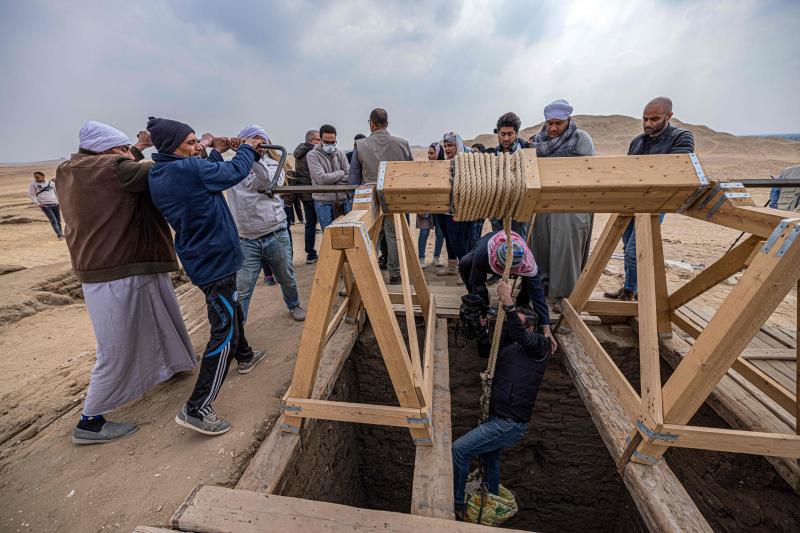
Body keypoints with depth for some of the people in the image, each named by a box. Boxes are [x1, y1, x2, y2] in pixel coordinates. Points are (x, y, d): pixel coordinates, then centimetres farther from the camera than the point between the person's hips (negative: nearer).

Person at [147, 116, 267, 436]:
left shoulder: (157, 176, 6)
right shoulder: (188, 168, -20)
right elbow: (236, 172, -11)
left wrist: (216, 153, 17)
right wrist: (247, 148, 6)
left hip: (202, 258, 10)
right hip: (215, 259, -10)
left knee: (231, 310, 27)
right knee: (224, 332, -7)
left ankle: (244, 357, 48)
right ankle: (197, 409, -1)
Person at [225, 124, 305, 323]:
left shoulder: (272, 165, 3)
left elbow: (270, 182, -19)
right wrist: (217, 149, -15)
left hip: (276, 236, 1)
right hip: (246, 242, -1)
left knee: (287, 278, 19)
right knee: (241, 290, -1)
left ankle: (294, 305, 46)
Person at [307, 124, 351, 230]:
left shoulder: (340, 153, 9)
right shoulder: (312, 155, -3)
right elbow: (322, 179, -15)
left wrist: (331, 180, -10)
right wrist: (340, 173, -3)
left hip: (343, 200, 4)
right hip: (324, 202, -4)